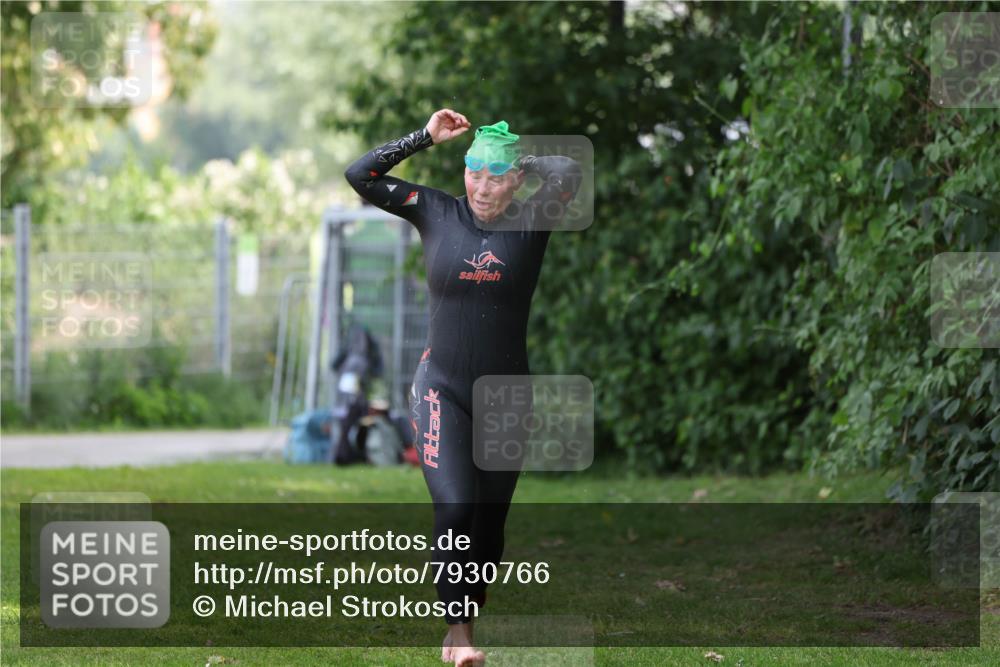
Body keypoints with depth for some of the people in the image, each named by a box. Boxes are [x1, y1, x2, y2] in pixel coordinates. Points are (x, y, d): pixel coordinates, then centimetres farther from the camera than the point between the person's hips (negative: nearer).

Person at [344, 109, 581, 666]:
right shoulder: (436, 212, -1)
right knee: (455, 510, -15)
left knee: (491, 517, 9)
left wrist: (518, 161, -4)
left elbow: (571, 171, -21)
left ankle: (471, 615, 23)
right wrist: (426, 138, -3)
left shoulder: (530, 223, -4)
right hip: (443, 390, -1)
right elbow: (360, 175, 0)